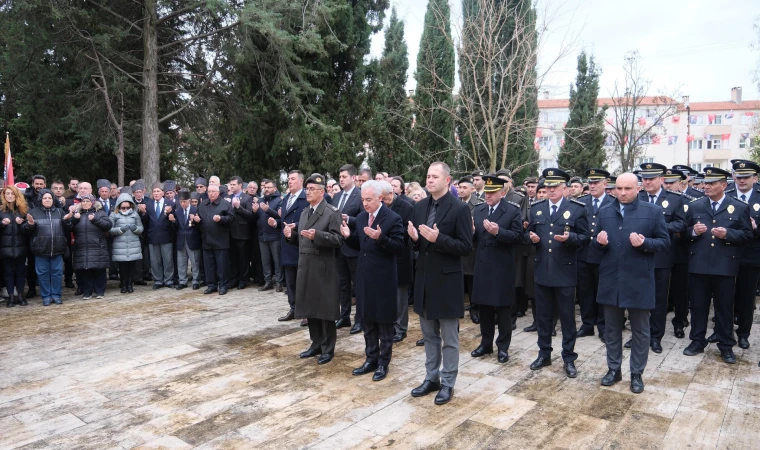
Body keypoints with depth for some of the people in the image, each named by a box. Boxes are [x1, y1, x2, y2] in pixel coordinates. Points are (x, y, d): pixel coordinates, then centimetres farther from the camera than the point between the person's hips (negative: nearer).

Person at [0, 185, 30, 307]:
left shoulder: (23, 208, 6)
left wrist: (22, 222, -13)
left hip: (21, 245, 1)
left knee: (20, 271, 6)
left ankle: (20, 295, 14)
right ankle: (11, 296, 10)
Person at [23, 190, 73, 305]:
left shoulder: (60, 212, 10)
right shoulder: (33, 212, 5)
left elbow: (67, 229, 10)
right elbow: (26, 230, 6)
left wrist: (67, 220, -9)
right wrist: (30, 224, -15)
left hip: (57, 249, 1)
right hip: (41, 249, -1)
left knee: (57, 273, 5)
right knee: (43, 273, 5)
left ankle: (56, 295, 15)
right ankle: (46, 296, 14)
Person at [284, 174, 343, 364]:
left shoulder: (332, 212, -8)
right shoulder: (304, 212, 16)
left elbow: (338, 239, -17)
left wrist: (317, 235, -28)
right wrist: (291, 235, -1)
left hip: (323, 268, -7)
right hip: (305, 267, 7)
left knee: (325, 309, 2)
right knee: (310, 308, 13)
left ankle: (328, 348, 14)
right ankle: (316, 344, 26)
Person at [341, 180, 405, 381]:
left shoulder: (393, 218, -13)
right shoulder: (361, 217, 7)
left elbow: (400, 248, -18)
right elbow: (359, 246, 12)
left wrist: (380, 238, -31)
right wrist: (349, 236, -7)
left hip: (383, 278, -6)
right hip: (365, 276, 7)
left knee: (384, 323, 7)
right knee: (367, 321, 15)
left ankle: (383, 363, 19)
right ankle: (371, 360, 28)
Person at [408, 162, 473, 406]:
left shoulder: (459, 209, -11)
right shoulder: (420, 207, 7)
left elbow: (466, 247, -14)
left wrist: (438, 238, -26)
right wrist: (414, 237, -9)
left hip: (447, 281, -6)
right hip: (424, 279, 6)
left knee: (449, 338, 7)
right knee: (429, 336, 17)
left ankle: (447, 383, 21)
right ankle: (431, 378, 31)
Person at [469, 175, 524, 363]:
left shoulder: (513, 210, -4)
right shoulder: (478, 210, 10)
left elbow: (518, 236, -12)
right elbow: (475, 238, 10)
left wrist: (498, 232, -25)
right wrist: (471, 231, -12)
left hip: (502, 267, -4)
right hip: (482, 266, 5)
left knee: (503, 308, 5)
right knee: (484, 307, 13)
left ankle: (503, 346, 18)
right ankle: (486, 343, 26)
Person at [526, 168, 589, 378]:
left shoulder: (577, 208, -3)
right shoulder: (536, 208, 8)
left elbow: (585, 237, -4)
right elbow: (530, 232, 14)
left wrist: (569, 237, -23)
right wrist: (532, 237, -8)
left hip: (565, 271, -3)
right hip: (542, 270, 4)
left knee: (567, 317, 7)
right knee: (543, 316, 13)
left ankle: (569, 358, 20)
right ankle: (544, 354, 27)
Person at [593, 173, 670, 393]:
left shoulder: (653, 211, -3)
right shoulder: (605, 211, 8)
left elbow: (665, 243, -3)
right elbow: (597, 243, 13)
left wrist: (644, 243, -22)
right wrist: (599, 242, -10)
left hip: (639, 281, -3)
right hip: (610, 280, 3)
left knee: (640, 330, 9)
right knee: (612, 328, 13)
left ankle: (637, 374, 23)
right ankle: (613, 369, 28)